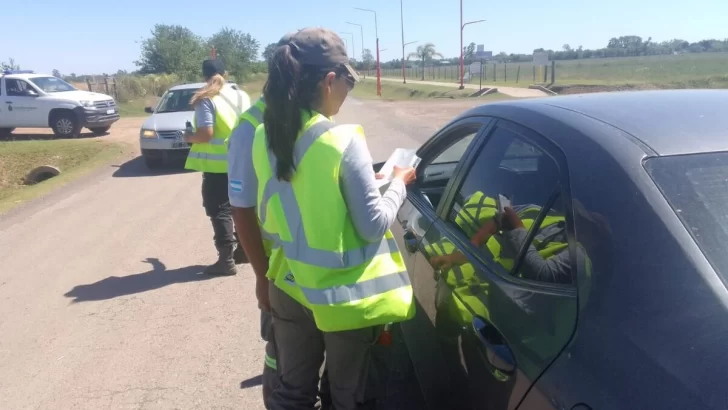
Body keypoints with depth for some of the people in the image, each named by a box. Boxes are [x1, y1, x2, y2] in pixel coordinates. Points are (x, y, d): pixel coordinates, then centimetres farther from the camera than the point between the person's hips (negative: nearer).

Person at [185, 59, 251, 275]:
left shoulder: (206, 100, -12)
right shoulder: (242, 96, 7)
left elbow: (205, 134, -20)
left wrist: (189, 137, -1)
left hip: (217, 165, -6)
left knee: (219, 211, 0)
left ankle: (226, 260, 1)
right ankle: (244, 249, 28)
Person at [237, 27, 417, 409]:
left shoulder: (264, 138, -3)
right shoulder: (343, 141, -21)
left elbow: (266, 218, 7)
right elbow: (373, 226, -16)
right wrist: (398, 183, 0)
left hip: (290, 290, 5)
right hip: (346, 298, -5)